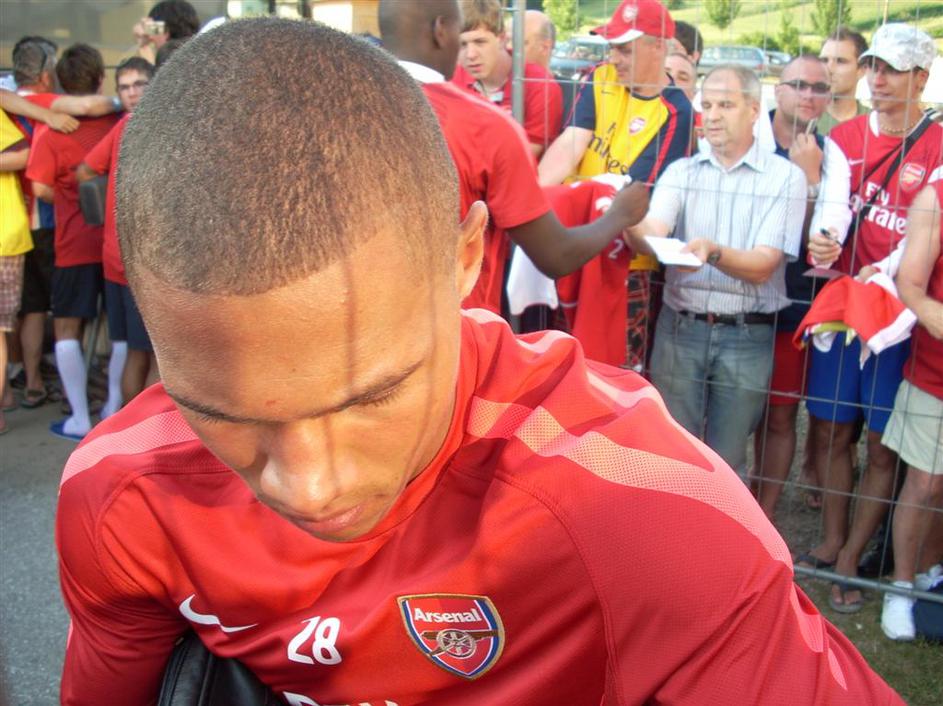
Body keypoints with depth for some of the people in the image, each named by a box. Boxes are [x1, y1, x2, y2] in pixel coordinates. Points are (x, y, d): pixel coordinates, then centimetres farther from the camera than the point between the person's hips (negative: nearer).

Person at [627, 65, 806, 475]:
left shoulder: (785, 176, -2)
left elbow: (763, 267, -10)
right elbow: (652, 235, -11)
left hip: (747, 337, -2)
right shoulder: (681, 172, 6)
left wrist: (714, 252, -30)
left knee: (726, 462, 10)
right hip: (680, 329, 2)